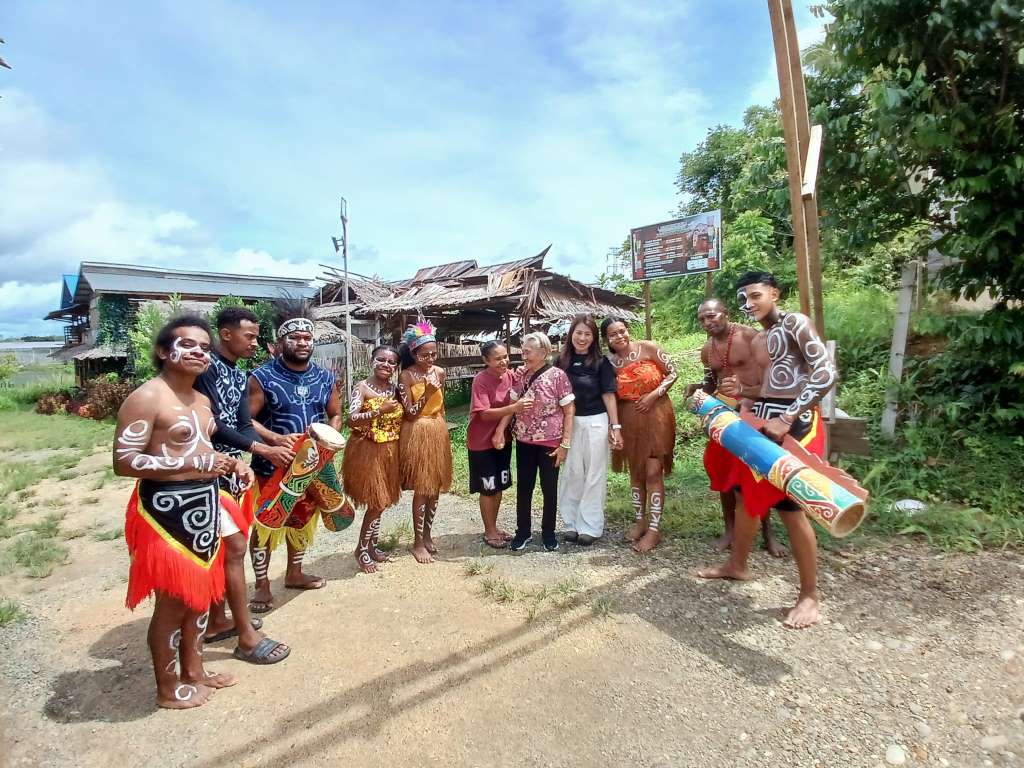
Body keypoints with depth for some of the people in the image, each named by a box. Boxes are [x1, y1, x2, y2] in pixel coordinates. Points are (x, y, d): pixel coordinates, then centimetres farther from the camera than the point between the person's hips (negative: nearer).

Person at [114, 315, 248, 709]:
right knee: (172, 599, 5)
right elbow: (123, 461, -20)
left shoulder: (201, 400, 12)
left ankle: (194, 669, 38)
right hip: (167, 507, -9)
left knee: (201, 589, 19)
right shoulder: (146, 397, -15)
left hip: (203, 502, 9)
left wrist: (231, 462, 6)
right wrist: (193, 465, -26)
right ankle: (168, 688, 25)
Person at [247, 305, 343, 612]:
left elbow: (335, 415, 12)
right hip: (271, 467, -5)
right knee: (266, 525, 3)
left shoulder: (325, 378, 3)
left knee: (303, 521, 18)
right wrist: (276, 440, -26)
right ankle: (262, 585, 20)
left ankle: (294, 573, 38)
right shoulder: (262, 377, -11)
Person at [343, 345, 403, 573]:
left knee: (381, 502, 14)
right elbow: (351, 420, -20)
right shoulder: (362, 387, -10)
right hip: (367, 450, -6)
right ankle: (362, 549, 14)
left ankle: (371, 546, 29)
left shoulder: (395, 389, 7)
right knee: (377, 503, -5)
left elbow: (401, 416, 13)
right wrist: (379, 411, -29)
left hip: (389, 451, 6)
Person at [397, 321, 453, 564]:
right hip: (417, 435, -5)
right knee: (421, 489, -1)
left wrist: (442, 432, 15)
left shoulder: (439, 372, 3)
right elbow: (410, 413, -14)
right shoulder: (406, 376, -11)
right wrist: (427, 393, -26)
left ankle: (428, 534, 27)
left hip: (438, 432, 5)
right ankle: (418, 542, 13)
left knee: (435, 487, 11)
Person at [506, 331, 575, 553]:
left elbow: (569, 411, -9)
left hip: (550, 442, -4)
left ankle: (548, 533, 27)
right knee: (523, 488, 11)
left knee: (549, 489, 9)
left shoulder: (557, 375, -11)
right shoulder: (520, 374, 1)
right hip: (524, 441, 4)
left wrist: (565, 443, -12)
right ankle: (523, 532, 28)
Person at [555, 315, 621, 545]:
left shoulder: (601, 362, -3)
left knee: (594, 474, 6)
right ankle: (571, 523, 22)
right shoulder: (561, 361, 3)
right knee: (570, 473, 9)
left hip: (595, 423, -2)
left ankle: (591, 526, 17)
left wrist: (615, 426, -6)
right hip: (568, 422, 2)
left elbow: (608, 395, -2)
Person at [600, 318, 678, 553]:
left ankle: (654, 529, 4)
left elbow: (672, 372, -3)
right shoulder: (609, 362, 1)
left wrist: (654, 395, -14)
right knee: (636, 472, 13)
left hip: (655, 416, -3)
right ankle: (640, 520, 29)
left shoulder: (648, 348, -7)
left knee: (653, 473, -5)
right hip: (629, 420, 4)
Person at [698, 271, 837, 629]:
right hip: (762, 421, 9)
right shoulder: (758, 340, 17)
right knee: (747, 493, 16)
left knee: (790, 507, -5)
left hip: (795, 424, -9)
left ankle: (810, 596, 11)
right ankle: (737, 564, 35)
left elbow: (825, 374, -19)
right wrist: (741, 391, 7)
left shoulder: (795, 323, -9)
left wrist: (787, 419, -23)